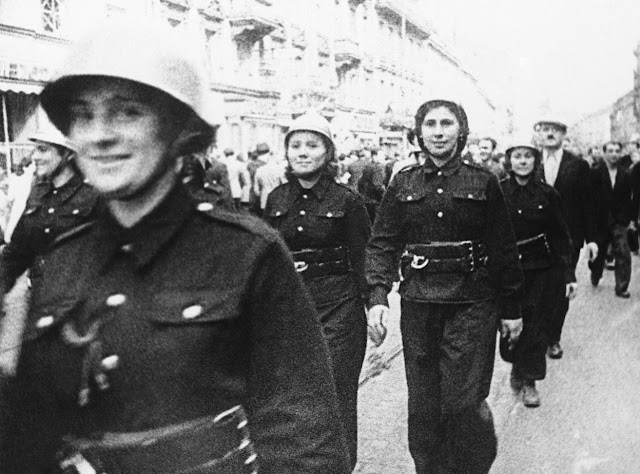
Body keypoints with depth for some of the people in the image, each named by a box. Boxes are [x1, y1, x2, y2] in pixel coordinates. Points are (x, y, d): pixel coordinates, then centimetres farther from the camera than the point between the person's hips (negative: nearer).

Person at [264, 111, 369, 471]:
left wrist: (374, 306, -5)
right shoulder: (276, 200, 7)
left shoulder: (347, 200, -4)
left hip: (338, 308, -3)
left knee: (336, 396, 2)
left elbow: (362, 259, -1)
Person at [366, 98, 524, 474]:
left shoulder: (483, 182, 2)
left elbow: (504, 249, 4)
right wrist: (377, 297, -10)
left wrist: (511, 308, 5)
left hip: (472, 305, -2)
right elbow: (382, 243, 3)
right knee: (423, 403, 10)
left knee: (464, 401, -4)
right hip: (418, 305, 2)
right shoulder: (404, 184, 7)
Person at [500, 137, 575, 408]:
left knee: (534, 327, 2)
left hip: (540, 271, 0)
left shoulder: (547, 194, 0)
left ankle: (528, 380, 18)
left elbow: (560, 237, 3)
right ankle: (518, 369, 30)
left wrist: (569, 275, -1)